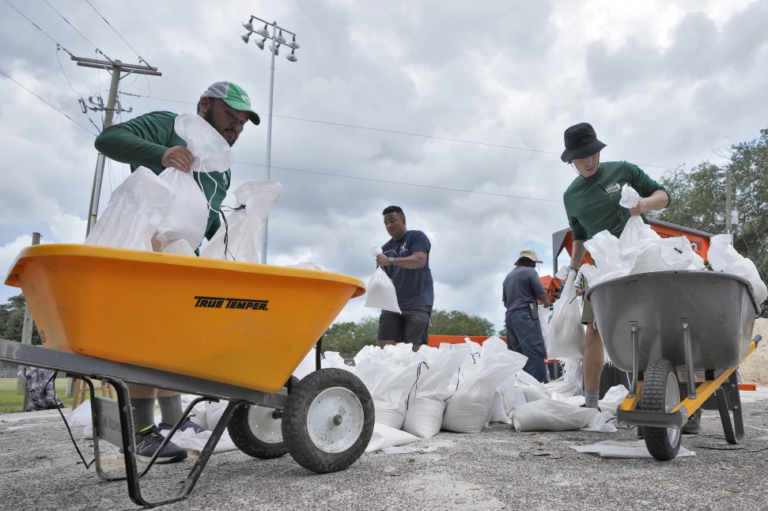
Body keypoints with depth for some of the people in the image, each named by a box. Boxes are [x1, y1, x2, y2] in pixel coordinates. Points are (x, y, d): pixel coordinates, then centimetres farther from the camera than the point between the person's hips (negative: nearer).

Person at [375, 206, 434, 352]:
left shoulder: (417, 237, 0)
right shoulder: (385, 248, 17)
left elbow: (419, 261, -16)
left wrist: (390, 260, -21)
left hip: (417, 303, -6)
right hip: (393, 303, 6)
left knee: (413, 348, -10)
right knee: (384, 346, -1)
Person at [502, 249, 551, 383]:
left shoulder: (508, 276, 21)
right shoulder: (530, 272, 0)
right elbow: (542, 295, -3)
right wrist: (547, 303, 18)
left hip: (510, 317, 8)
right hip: (526, 316, -8)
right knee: (535, 353, -11)